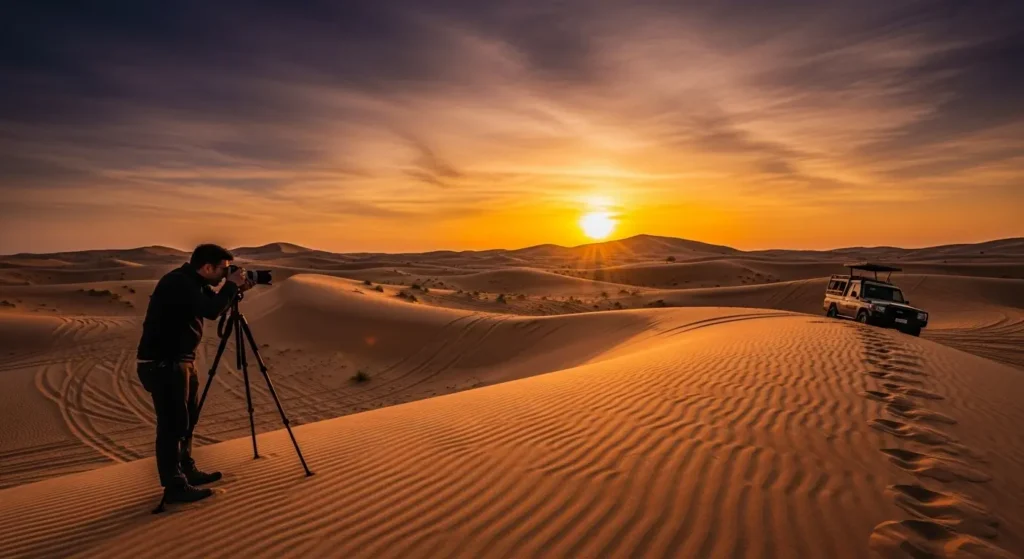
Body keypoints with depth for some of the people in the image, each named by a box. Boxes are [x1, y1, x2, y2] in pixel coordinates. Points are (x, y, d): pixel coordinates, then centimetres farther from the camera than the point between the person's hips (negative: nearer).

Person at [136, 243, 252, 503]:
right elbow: (211, 311, -30)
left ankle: (187, 471, 29)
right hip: (161, 364, -10)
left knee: (186, 420, 17)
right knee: (173, 424, -4)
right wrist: (232, 285, -18)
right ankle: (175, 487, 4)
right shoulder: (178, 283, -20)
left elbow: (213, 305, 18)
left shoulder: (193, 283, 8)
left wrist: (235, 289, 2)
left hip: (180, 360, 10)